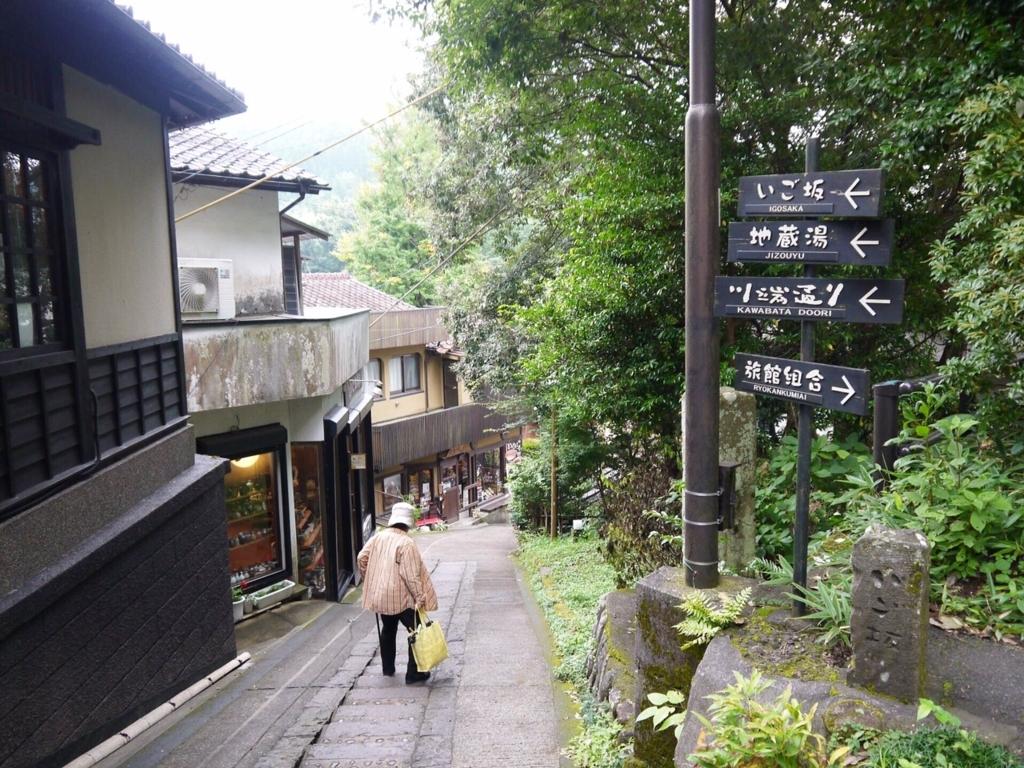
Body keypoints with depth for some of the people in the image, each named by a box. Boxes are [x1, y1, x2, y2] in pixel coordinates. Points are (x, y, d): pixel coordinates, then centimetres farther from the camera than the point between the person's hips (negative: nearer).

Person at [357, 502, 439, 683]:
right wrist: (420, 597, -17)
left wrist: (369, 580, 18)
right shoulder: (406, 543, -18)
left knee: (388, 630, 24)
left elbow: (362, 558, 4)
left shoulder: (378, 537, 1)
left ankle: (388, 668, 35)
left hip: (380, 596, 7)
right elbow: (411, 574, -21)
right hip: (401, 597, -7)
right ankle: (413, 673, 5)